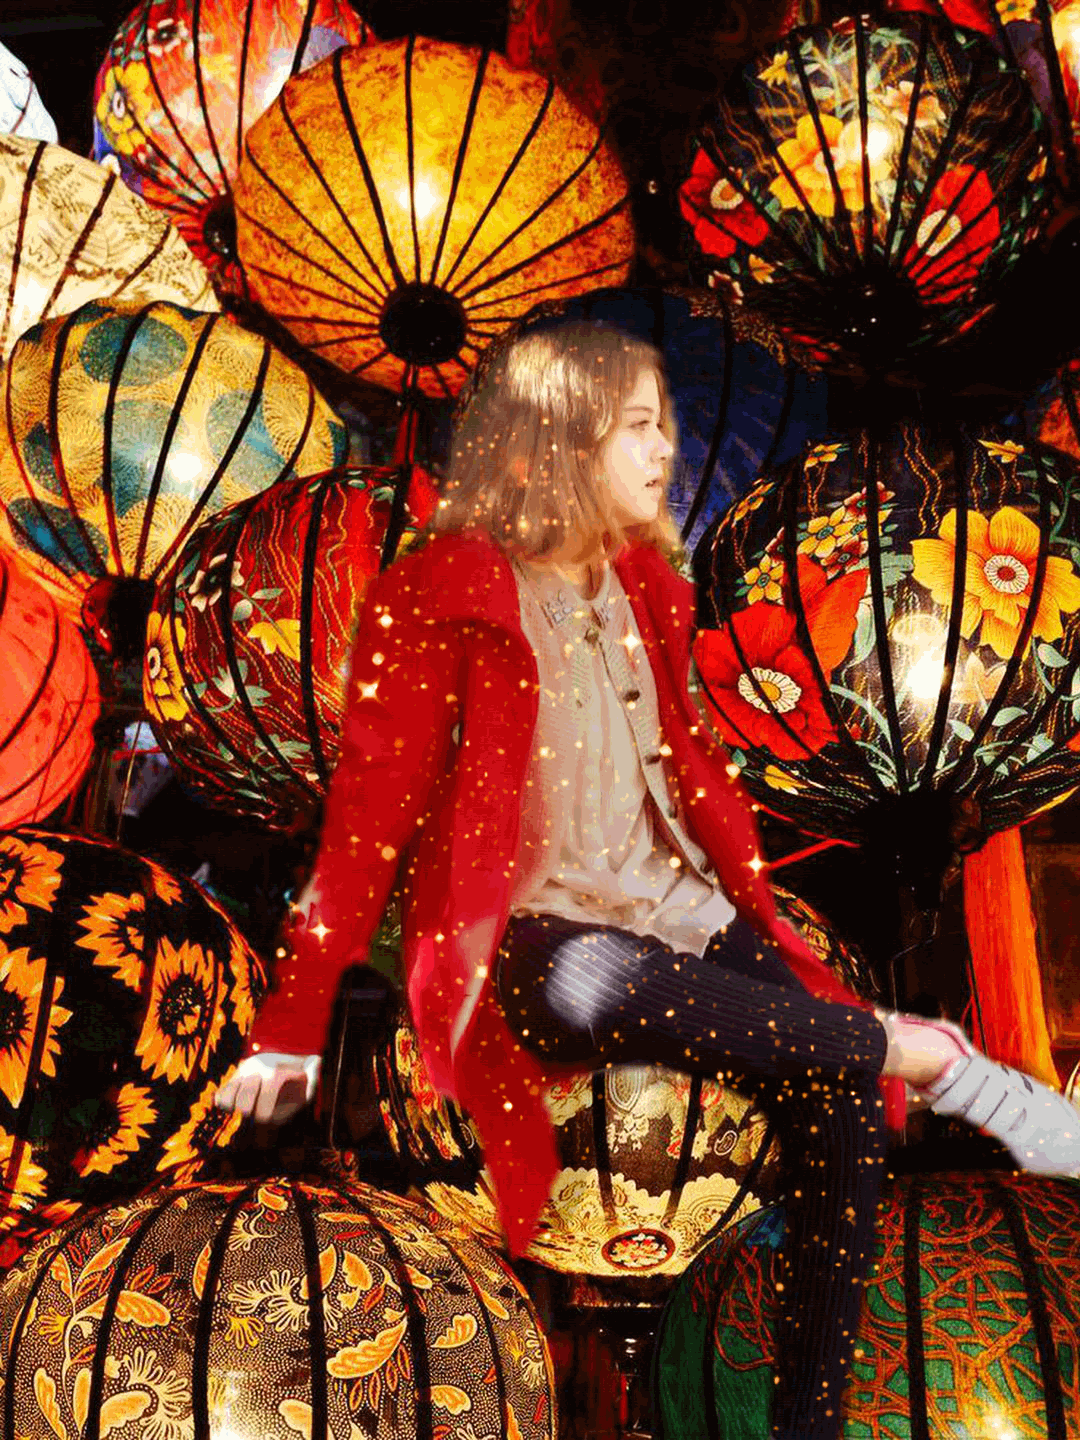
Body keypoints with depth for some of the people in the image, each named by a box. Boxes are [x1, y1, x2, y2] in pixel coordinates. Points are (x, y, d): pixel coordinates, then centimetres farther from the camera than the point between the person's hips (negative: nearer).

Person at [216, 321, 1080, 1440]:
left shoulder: (642, 583, 11)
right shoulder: (437, 600, -8)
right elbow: (370, 813, -8)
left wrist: (765, 919, 11)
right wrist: (294, 1026, -7)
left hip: (675, 905, 6)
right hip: (533, 935, -5)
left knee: (836, 1100, -14)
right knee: (588, 994, -39)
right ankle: (929, 1056, -20)